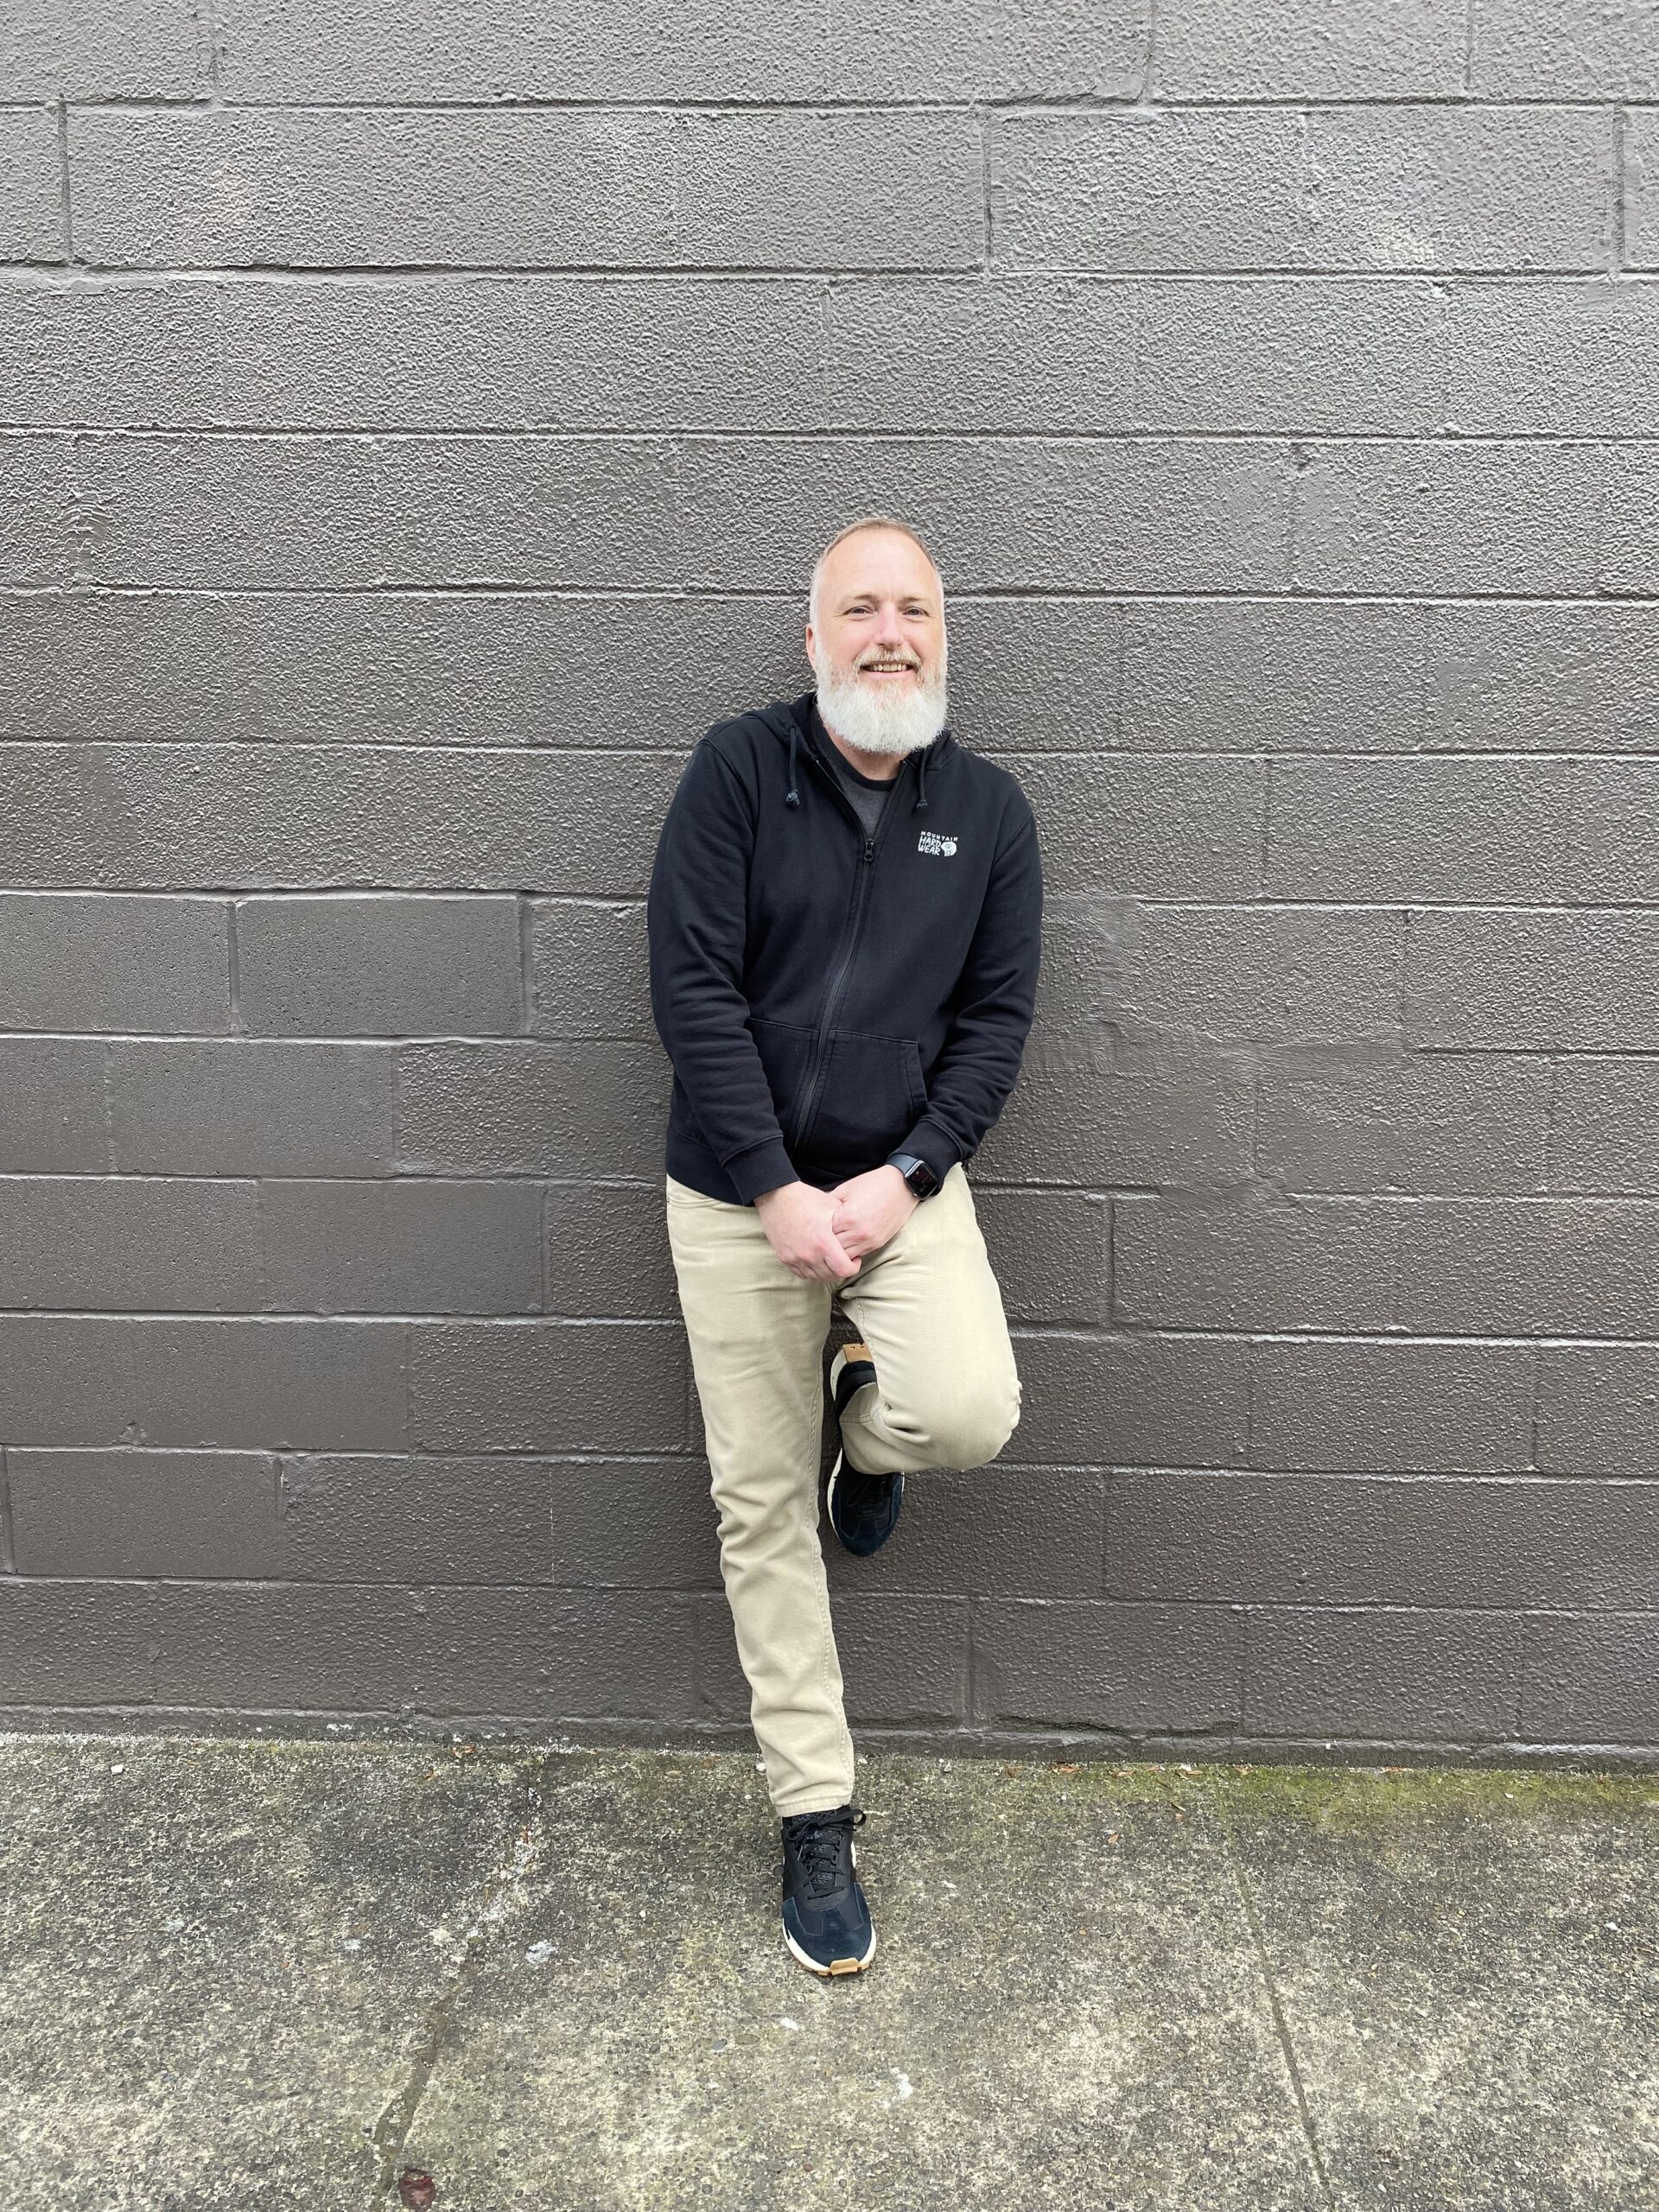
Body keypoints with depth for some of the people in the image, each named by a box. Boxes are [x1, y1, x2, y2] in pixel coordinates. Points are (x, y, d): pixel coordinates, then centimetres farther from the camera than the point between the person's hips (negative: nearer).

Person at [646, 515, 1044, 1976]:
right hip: (740, 1196, -1)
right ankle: (816, 1814, 23)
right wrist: (780, 1191, -15)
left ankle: (867, 1426, 14)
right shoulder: (739, 769, -5)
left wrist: (904, 1177, -12)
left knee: (970, 1413, -25)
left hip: (905, 1180, 1)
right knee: (763, 1509, 5)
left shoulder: (988, 808, 3)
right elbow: (693, 989, -10)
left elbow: (999, 1014, 1)